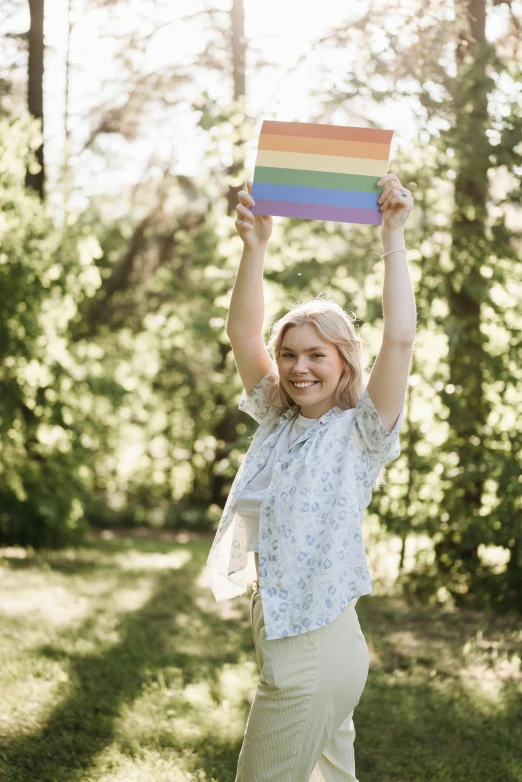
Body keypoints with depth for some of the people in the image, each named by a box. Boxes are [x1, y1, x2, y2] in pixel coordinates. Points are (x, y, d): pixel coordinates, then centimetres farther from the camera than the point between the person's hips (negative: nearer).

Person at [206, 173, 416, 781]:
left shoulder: (361, 431, -10)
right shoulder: (278, 421, 7)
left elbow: (400, 338, -23)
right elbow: (242, 333, -2)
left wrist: (393, 239, -21)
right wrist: (254, 247, -14)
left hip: (312, 652, -7)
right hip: (286, 638, 7)